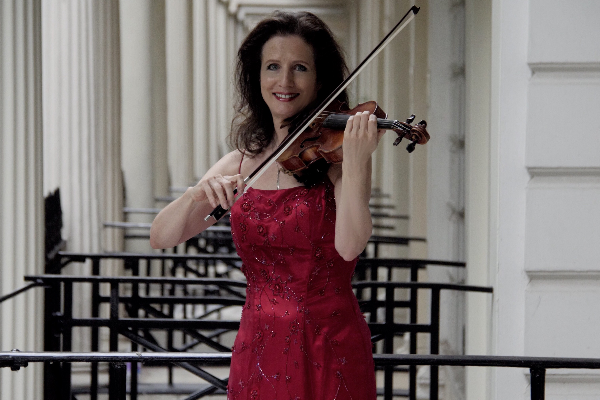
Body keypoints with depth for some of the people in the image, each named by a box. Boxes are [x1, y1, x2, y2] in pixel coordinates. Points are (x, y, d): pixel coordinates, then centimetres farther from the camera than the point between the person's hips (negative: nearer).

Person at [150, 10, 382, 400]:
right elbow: (161, 238, -2)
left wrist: (356, 160, -32)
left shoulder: (335, 155, -6)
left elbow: (350, 246, -22)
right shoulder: (238, 166, 5)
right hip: (258, 352, 3)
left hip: (330, 353, -3)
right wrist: (196, 195, -20)